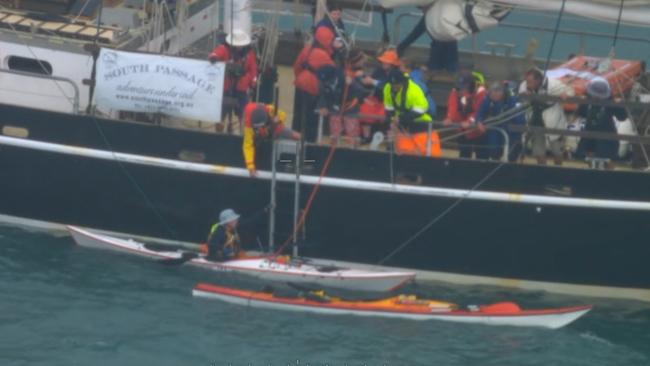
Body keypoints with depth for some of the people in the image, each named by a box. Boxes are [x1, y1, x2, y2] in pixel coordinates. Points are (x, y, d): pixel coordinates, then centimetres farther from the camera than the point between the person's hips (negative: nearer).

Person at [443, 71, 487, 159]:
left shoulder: (480, 93, -19)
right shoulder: (455, 92, -5)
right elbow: (452, 107, -17)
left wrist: (470, 122, -42)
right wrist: (449, 119, -37)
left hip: (479, 133, -5)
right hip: (464, 132, 5)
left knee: (482, 158, -2)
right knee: (464, 157, 13)